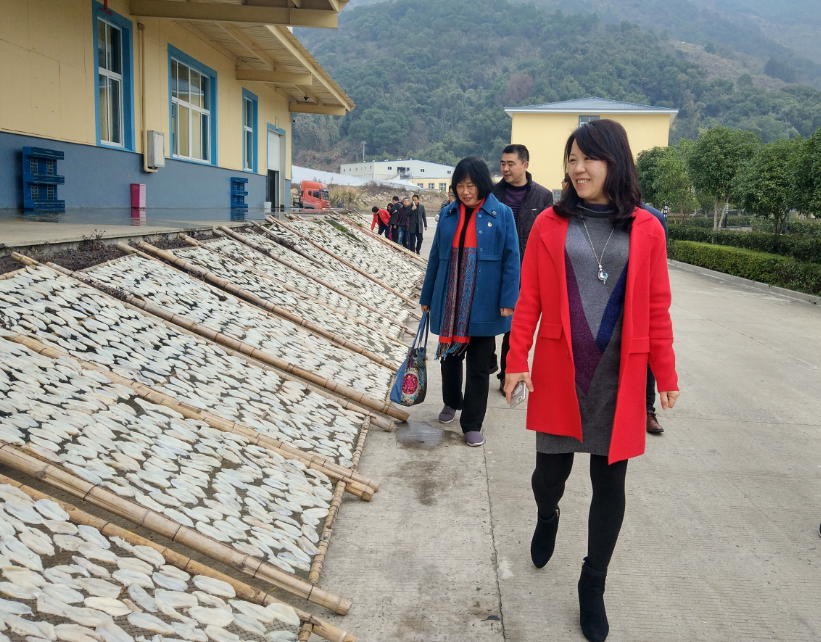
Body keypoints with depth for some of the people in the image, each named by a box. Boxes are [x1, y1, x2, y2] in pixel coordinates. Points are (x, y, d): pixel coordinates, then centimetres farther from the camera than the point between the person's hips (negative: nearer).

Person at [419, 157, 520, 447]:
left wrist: (508, 300, -13)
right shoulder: (448, 214, 4)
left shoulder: (501, 214, -6)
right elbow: (436, 257, 9)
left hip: (483, 303, -3)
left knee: (479, 365, 6)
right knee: (449, 355, 18)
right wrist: (427, 297, 11)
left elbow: (511, 259, -7)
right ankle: (452, 402, 43)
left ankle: (472, 423, 17)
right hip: (449, 301, 4)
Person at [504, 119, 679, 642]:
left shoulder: (646, 229, 0)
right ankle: (547, 517, 47)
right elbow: (529, 299, 0)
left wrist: (666, 373, 2)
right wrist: (517, 358, -5)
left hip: (620, 376, 1)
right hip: (559, 371, 0)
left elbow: (657, 308, 2)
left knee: (610, 481, 8)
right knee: (551, 469, 8)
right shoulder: (550, 224, 0)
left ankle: (593, 588, 28)